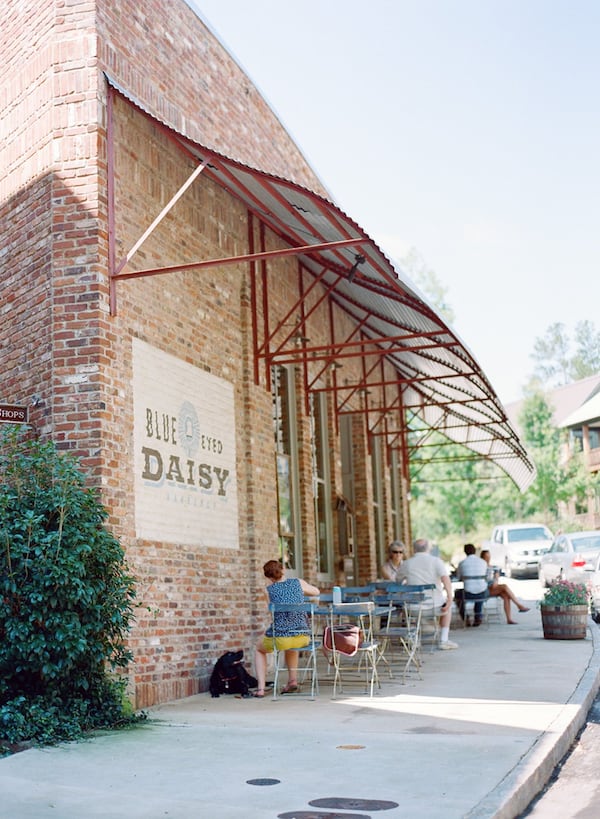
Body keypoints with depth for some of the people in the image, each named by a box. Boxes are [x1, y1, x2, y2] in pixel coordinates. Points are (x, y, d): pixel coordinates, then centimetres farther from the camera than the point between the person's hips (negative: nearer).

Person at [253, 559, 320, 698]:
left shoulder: (269, 589, 0)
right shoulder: (297, 582, 5)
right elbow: (316, 592, 24)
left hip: (279, 638, -3)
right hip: (303, 638, 3)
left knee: (259, 649, 30)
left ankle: (261, 688, 17)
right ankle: (293, 680, 30)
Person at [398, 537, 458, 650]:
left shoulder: (406, 564, 1)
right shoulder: (436, 561, -5)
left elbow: (400, 581, 18)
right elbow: (446, 580, -18)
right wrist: (449, 598, -13)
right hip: (435, 606, -1)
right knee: (447, 607, 32)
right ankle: (444, 640, 27)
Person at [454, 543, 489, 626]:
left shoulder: (462, 563, -2)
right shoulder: (483, 562, 4)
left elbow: (458, 578, 14)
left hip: (469, 594, -2)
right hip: (483, 594, 2)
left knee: (457, 593, 34)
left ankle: (465, 619, 29)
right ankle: (477, 618, 35)